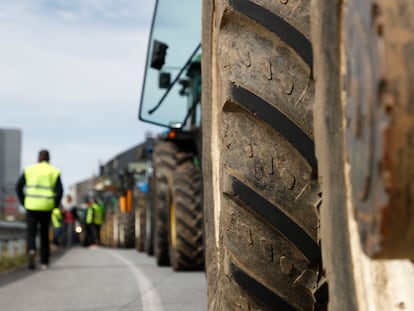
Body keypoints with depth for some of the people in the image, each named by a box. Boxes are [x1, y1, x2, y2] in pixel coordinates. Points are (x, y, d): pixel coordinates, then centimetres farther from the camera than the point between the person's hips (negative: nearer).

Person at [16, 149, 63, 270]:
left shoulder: (29, 170, 6)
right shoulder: (54, 172, 4)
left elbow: (18, 187, 0)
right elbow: (59, 191, -6)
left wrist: (23, 202, 8)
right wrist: (55, 205, 6)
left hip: (31, 206, 0)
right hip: (46, 207, 1)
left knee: (31, 233, 3)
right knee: (44, 234, 16)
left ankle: (31, 251, -27)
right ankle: (44, 262, 18)